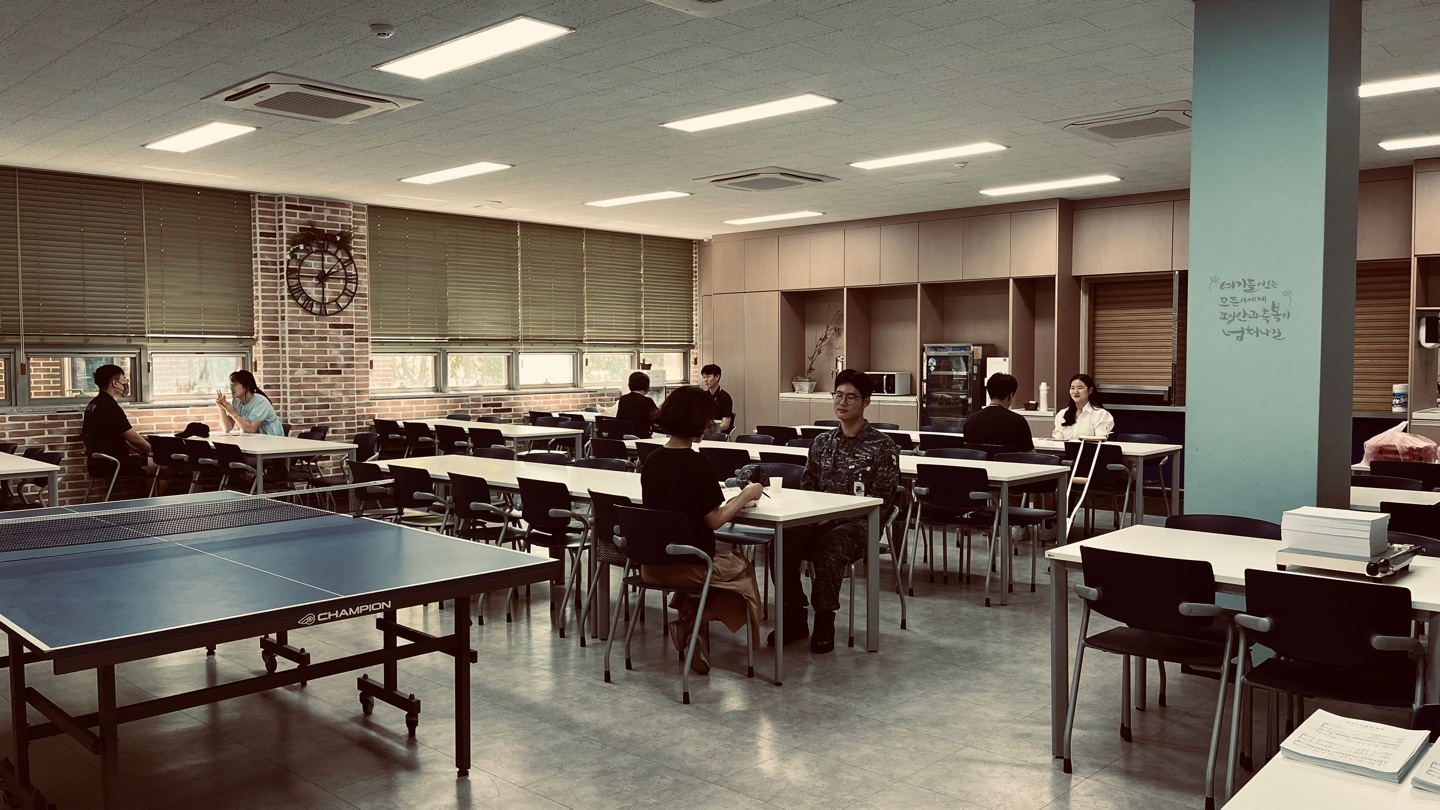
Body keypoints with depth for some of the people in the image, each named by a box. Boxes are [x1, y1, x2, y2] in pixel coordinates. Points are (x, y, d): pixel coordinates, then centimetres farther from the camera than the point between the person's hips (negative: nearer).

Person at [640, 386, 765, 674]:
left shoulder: (652, 460, 0)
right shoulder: (696, 463, -19)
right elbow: (715, 520, -15)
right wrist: (746, 495, -2)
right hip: (687, 565, -6)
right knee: (743, 568, 22)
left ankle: (690, 622, 17)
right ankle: (692, 623, 8)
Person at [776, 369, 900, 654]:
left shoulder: (882, 446, 2)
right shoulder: (822, 441, 18)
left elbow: (881, 499, -5)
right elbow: (807, 485, 19)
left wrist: (835, 516, -14)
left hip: (857, 524, -4)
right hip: (818, 520, 4)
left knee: (829, 548, -36)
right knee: (783, 542, -26)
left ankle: (824, 622, -19)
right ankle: (794, 617, -10)